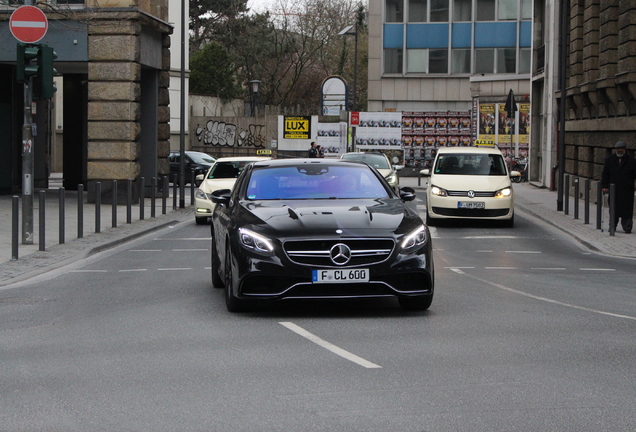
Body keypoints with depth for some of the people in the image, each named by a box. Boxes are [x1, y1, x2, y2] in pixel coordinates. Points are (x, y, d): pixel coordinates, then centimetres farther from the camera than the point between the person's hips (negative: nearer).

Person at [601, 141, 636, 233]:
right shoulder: (609, 160, 9)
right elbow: (605, 174, 10)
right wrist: (604, 186, 0)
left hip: (627, 190, -2)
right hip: (613, 189, 2)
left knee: (627, 210, -4)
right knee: (614, 210, 6)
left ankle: (627, 228, 1)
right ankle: (612, 227, 15)